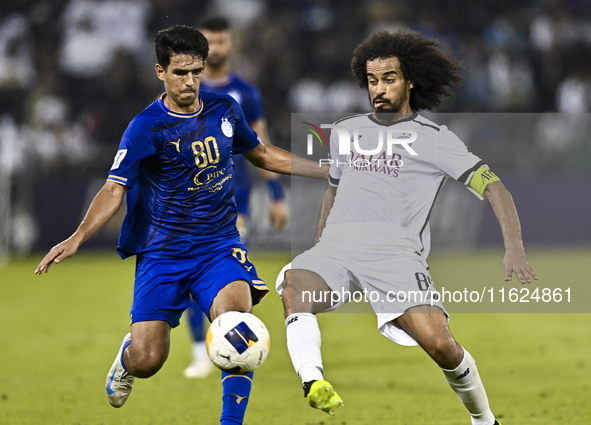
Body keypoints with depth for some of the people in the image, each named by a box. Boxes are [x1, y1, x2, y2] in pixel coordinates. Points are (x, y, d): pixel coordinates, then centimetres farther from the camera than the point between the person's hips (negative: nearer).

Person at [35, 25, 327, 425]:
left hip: (220, 245, 2)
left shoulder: (225, 110, 4)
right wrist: (78, 237, -32)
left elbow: (262, 154, 22)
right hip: (162, 253, -2)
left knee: (235, 317, -28)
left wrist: (327, 170, 21)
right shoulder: (146, 127, -10)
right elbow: (115, 189, -16)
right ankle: (128, 353, 31)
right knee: (147, 362, -9)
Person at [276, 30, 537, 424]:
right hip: (337, 248, 4)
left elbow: (493, 187, -1)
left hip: (395, 252, -3)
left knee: (438, 342, -22)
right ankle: (313, 381, -54)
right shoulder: (346, 130, 22)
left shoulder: (434, 138, 7)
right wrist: (316, 251, 33)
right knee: (294, 284, -32)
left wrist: (514, 249, -16)